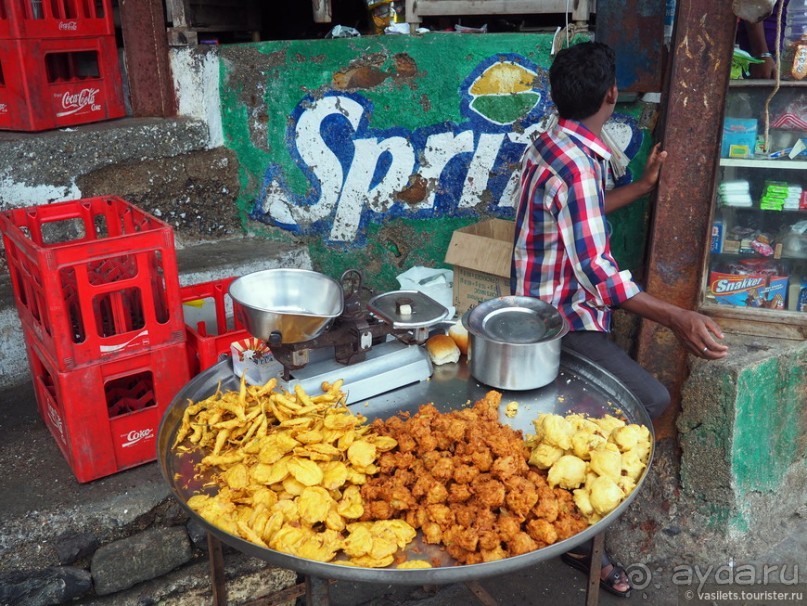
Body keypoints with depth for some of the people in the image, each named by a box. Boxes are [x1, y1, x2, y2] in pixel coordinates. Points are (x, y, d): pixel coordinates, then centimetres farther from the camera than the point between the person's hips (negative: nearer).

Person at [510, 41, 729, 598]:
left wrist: (642, 187, 29)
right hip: (562, 322, -10)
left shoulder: (555, 145, 9)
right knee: (650, 400, -18)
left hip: (554, 309, 10)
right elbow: (597, 272, -25)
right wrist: (677, 317, -28)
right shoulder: (575, 164, -22)